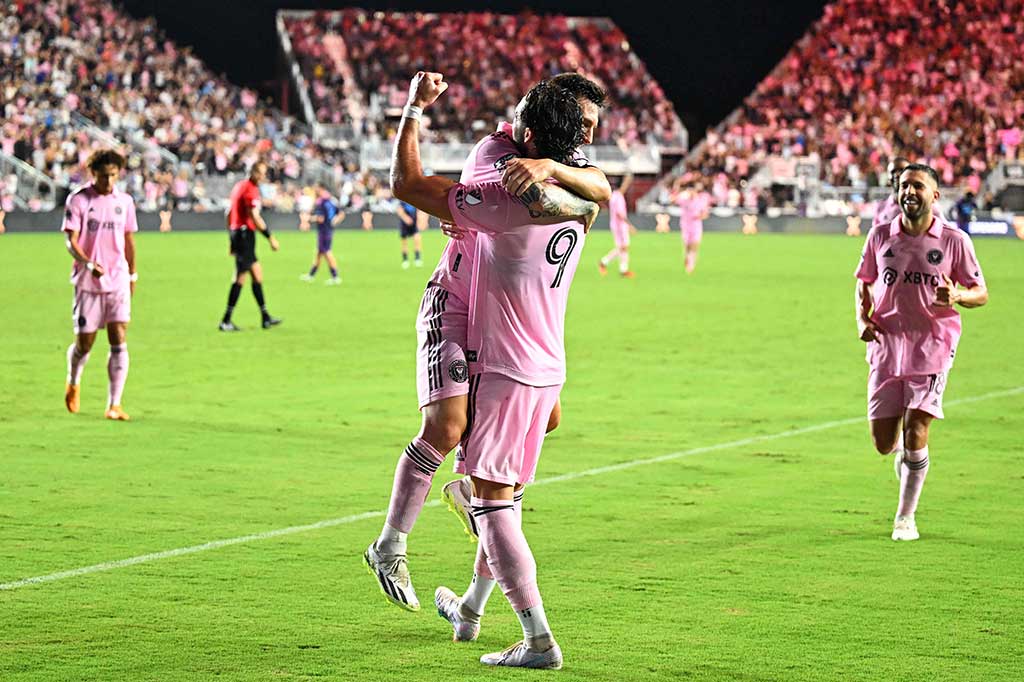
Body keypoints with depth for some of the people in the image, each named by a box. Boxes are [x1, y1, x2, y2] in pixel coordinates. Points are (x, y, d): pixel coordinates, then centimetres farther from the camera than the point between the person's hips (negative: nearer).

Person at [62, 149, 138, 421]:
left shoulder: (124, 201, 7)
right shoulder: (78, 200, -5)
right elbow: (70, 241, -11)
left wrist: (132, 275, 21)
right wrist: (89, 264, -27)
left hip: (118, 282, 2)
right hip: (87, 283, -2)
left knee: (119, 342, -10)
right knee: (84, 343, 5)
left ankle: (114, 405, -8)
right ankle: (73, 383, 37)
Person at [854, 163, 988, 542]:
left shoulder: (954, 241, -4)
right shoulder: (880, 236, 4)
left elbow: (981, 293, 2)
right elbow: (864, 282, 18)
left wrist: (958, 295, -20)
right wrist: (863, 318, 0)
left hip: (932, 347, -3)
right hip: (887, 346, 3)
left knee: (915, 434, -12)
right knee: (883, 442, 2)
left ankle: (906, 517, 5)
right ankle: (902, 451, 41)